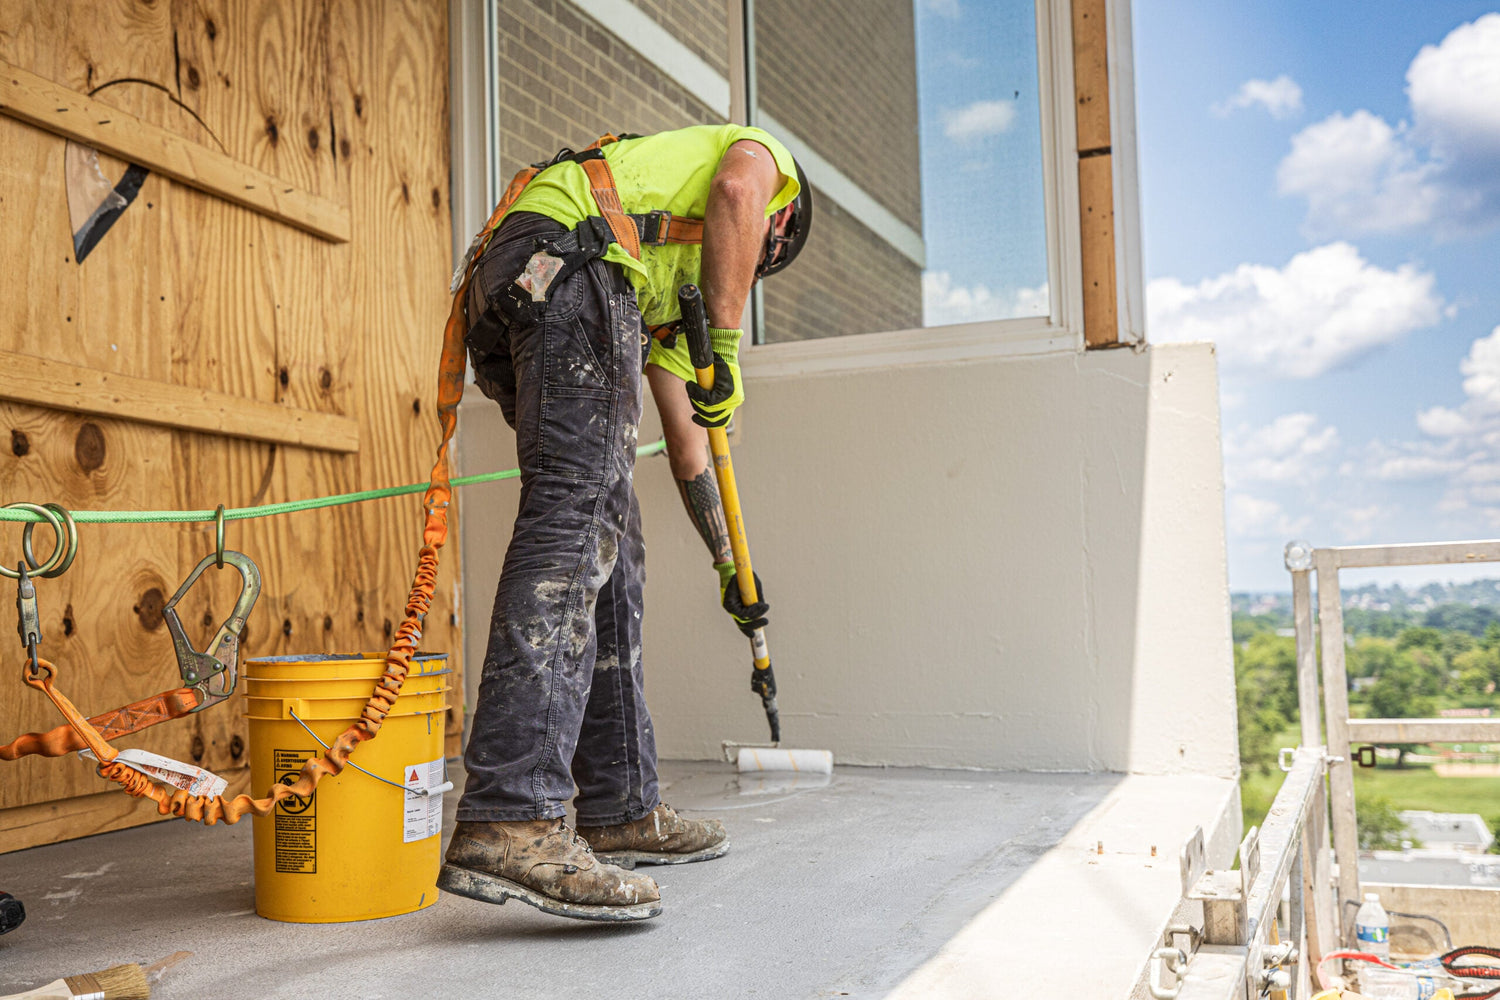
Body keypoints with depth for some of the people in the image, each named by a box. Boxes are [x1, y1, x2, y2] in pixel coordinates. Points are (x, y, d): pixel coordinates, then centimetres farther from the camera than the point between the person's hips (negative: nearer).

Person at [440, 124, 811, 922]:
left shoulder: (671, 282, 40)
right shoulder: (765, 153, 25)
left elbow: (687, 442, 41)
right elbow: (736, 191, -5)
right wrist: (723, 341, -9)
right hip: (568, 264, -9)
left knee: (610, 539, 9)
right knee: (573, 514, -20)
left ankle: (622, 807, 11)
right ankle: (510, 822, -30)